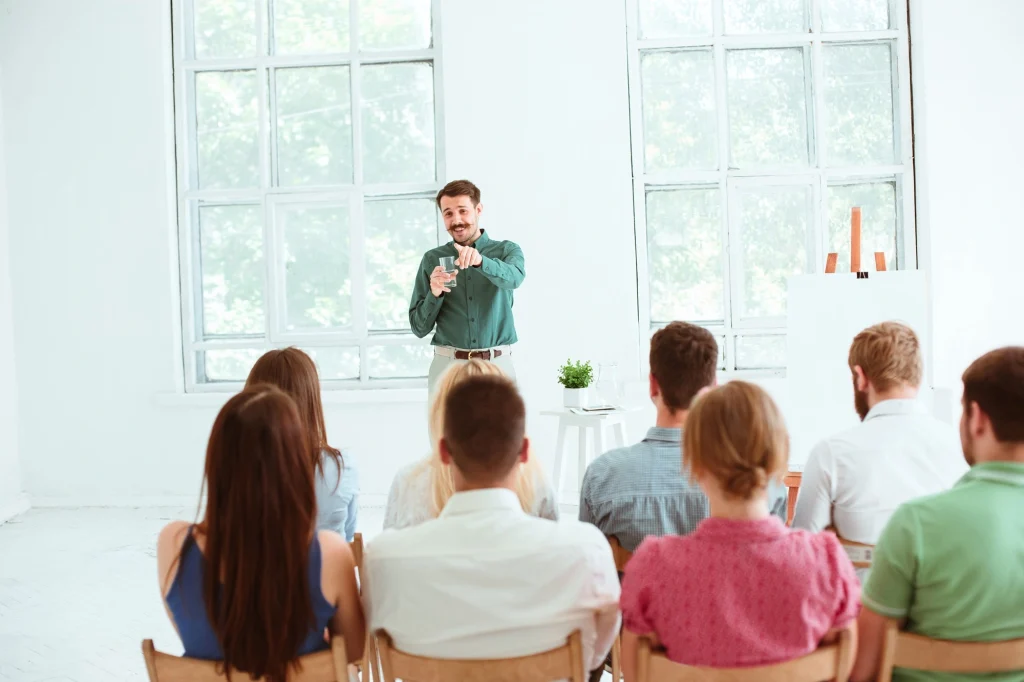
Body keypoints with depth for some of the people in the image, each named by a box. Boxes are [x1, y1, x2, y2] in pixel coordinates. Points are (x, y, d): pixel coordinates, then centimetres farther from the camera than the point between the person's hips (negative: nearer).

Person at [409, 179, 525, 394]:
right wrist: (434, 294, -12)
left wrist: (481, 261, -38)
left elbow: (514, 278, -20)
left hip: (497, 365, -1)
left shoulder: (507, 251, 5)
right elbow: (419, 327, 6)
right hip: (447, 366, 1)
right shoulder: (432, 259, 7)